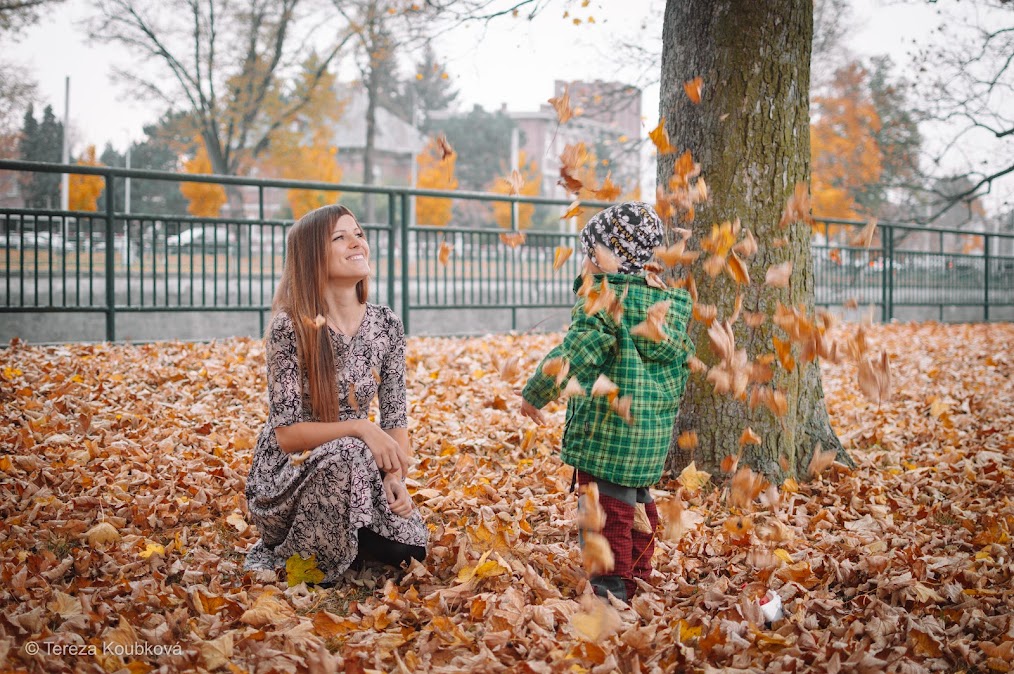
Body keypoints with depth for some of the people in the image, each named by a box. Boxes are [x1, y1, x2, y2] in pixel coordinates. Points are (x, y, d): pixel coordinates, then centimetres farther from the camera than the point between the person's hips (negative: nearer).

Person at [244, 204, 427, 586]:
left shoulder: (387, 326, -2)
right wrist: (360, 428, -30)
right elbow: (287, 433, -18)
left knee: (409, 546, -17)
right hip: (287, 475, -5)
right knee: (346, 455, -36)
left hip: (354, 468, 5)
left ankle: (336, 539, 15)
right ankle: (287, 559, -11)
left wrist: (396, 476, -16)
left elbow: (395, 416, 1)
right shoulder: (290, 327, -17)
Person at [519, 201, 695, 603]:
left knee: (608, 512, -1)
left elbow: (573, 355, -21)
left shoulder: (606, 297, -16)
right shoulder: (671, 302, 8)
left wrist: (534, 395, -9)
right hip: (654, 433, 9)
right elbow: (682, 359, 16)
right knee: (638, 503, 22)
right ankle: (639, 581, 34)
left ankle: (612, 592, 3)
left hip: (607, 429, -8)